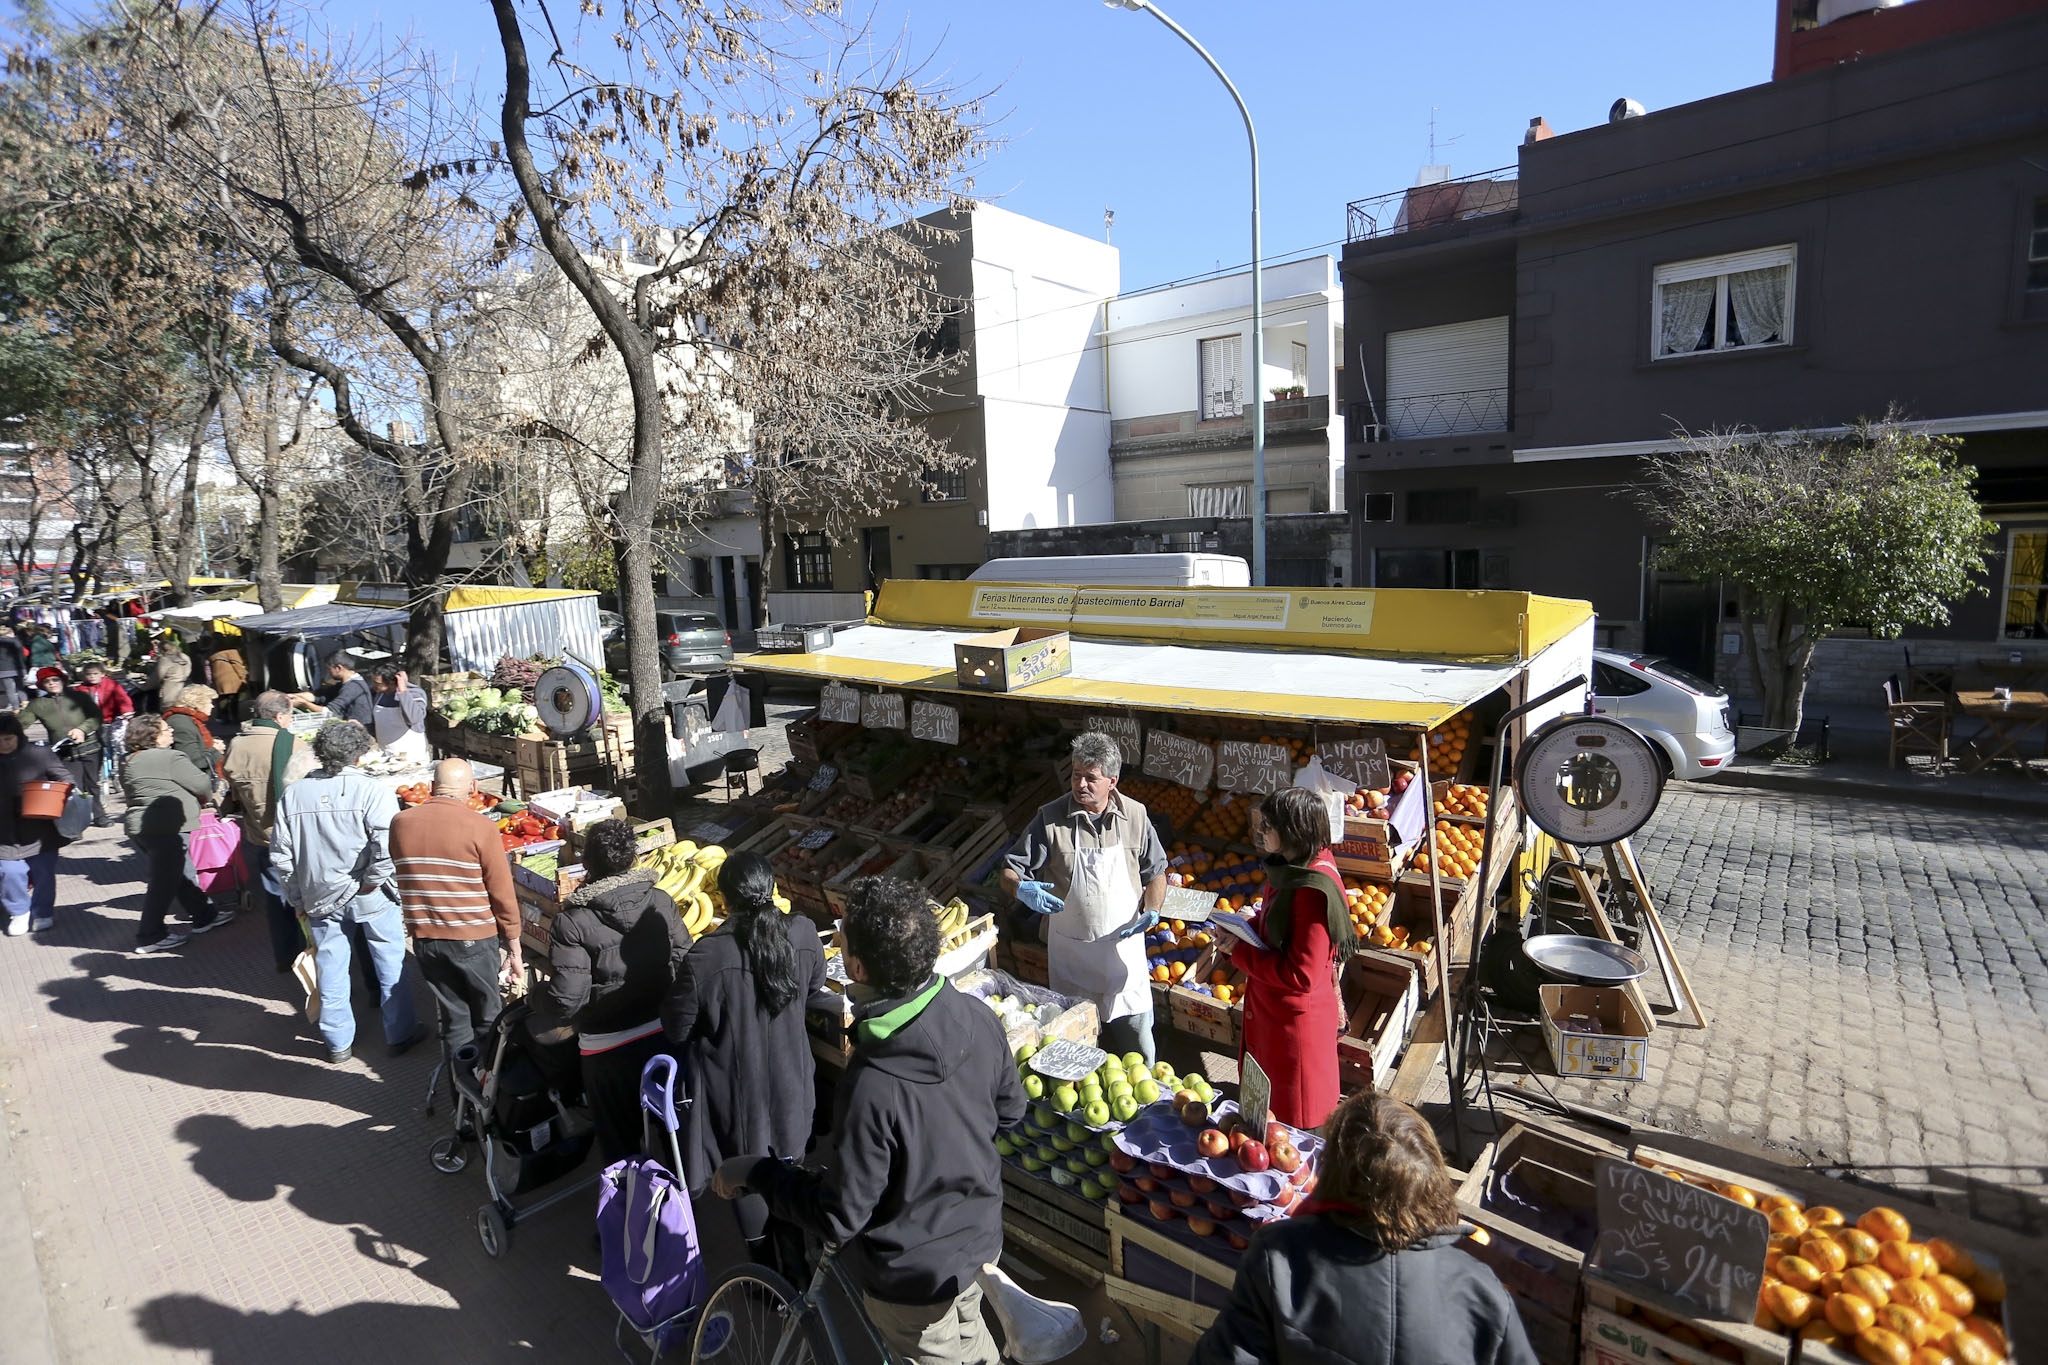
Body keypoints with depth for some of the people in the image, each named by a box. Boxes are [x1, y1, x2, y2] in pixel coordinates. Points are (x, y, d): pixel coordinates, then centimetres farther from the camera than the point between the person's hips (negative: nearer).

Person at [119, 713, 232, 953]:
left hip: (140, 827, 9)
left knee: (182, 873, 18)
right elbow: (202, 784, -12)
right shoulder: (171, 758, -16)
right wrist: (206, 798, 11)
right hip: (167, 830, -9)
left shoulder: (130, 762, 12)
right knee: (164, 883, -1)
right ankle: (150, 938, 6)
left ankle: (204, 916, 29)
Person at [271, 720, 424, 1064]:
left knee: (331, 969, 16)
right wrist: (370, 883, -11)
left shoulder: (292, 794, -1)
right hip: (371, 897, -4)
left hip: (320, 898, 4)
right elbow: (388, 848, -26)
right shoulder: (373, 792, -16)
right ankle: (400, 1033, 22)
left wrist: (297, 899, 13)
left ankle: (338, 1042, 28)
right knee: (392, 965, 11)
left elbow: (280, 855, 4)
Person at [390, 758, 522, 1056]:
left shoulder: (400, 823, -2)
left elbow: (401, 881, 8)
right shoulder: (480, 827, -15)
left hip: (424, 939, 4)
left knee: (454, 1017, 16)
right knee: (487, 1019, 13)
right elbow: (503, 894, -11)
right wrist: (514, 947, -2)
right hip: (474, 940, -4)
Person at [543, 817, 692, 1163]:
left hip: (608, 1044, -4)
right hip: (664, 1031, 4)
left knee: (619, 1136, 18)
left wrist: (565, 1018, 2)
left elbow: (567, 996, -20)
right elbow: (684, 962, -5)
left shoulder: (571, 922, -19)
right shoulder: (661, 902, -9)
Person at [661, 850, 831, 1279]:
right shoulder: (803, 934, -18)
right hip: (789, 1084, 3)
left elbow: (677, 1029, -15)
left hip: (737, 1093, -3)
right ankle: (795, 1270, 40)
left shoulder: (706, 957, -29)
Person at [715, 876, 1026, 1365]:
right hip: (980, 1238, 5)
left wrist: (753, 1173, -13)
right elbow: (1010, 1110, -3)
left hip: (914, 1275, -5)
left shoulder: (872, 1089, -39)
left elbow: (840, 1217, -25)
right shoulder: (977, 1017, -20)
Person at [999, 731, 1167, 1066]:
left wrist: (1152, 910, -9)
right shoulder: (1050, 818, -10)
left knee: (1137, 1039, 10)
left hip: (1123, 947, 1)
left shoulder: (1135, 815, -4)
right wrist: (1022, 890, -29)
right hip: (1070, 949, -1)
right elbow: (1010, 871, -7)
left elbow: (1155, 872, 8)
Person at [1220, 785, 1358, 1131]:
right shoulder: (1290, 867, -3)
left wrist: (1240, 953, -21)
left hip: (1295, 1020, -9)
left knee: (1293, 1117, 14)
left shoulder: (1314, 891, -31)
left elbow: (1300, 975, -29)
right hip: (1268, 1006, 9)